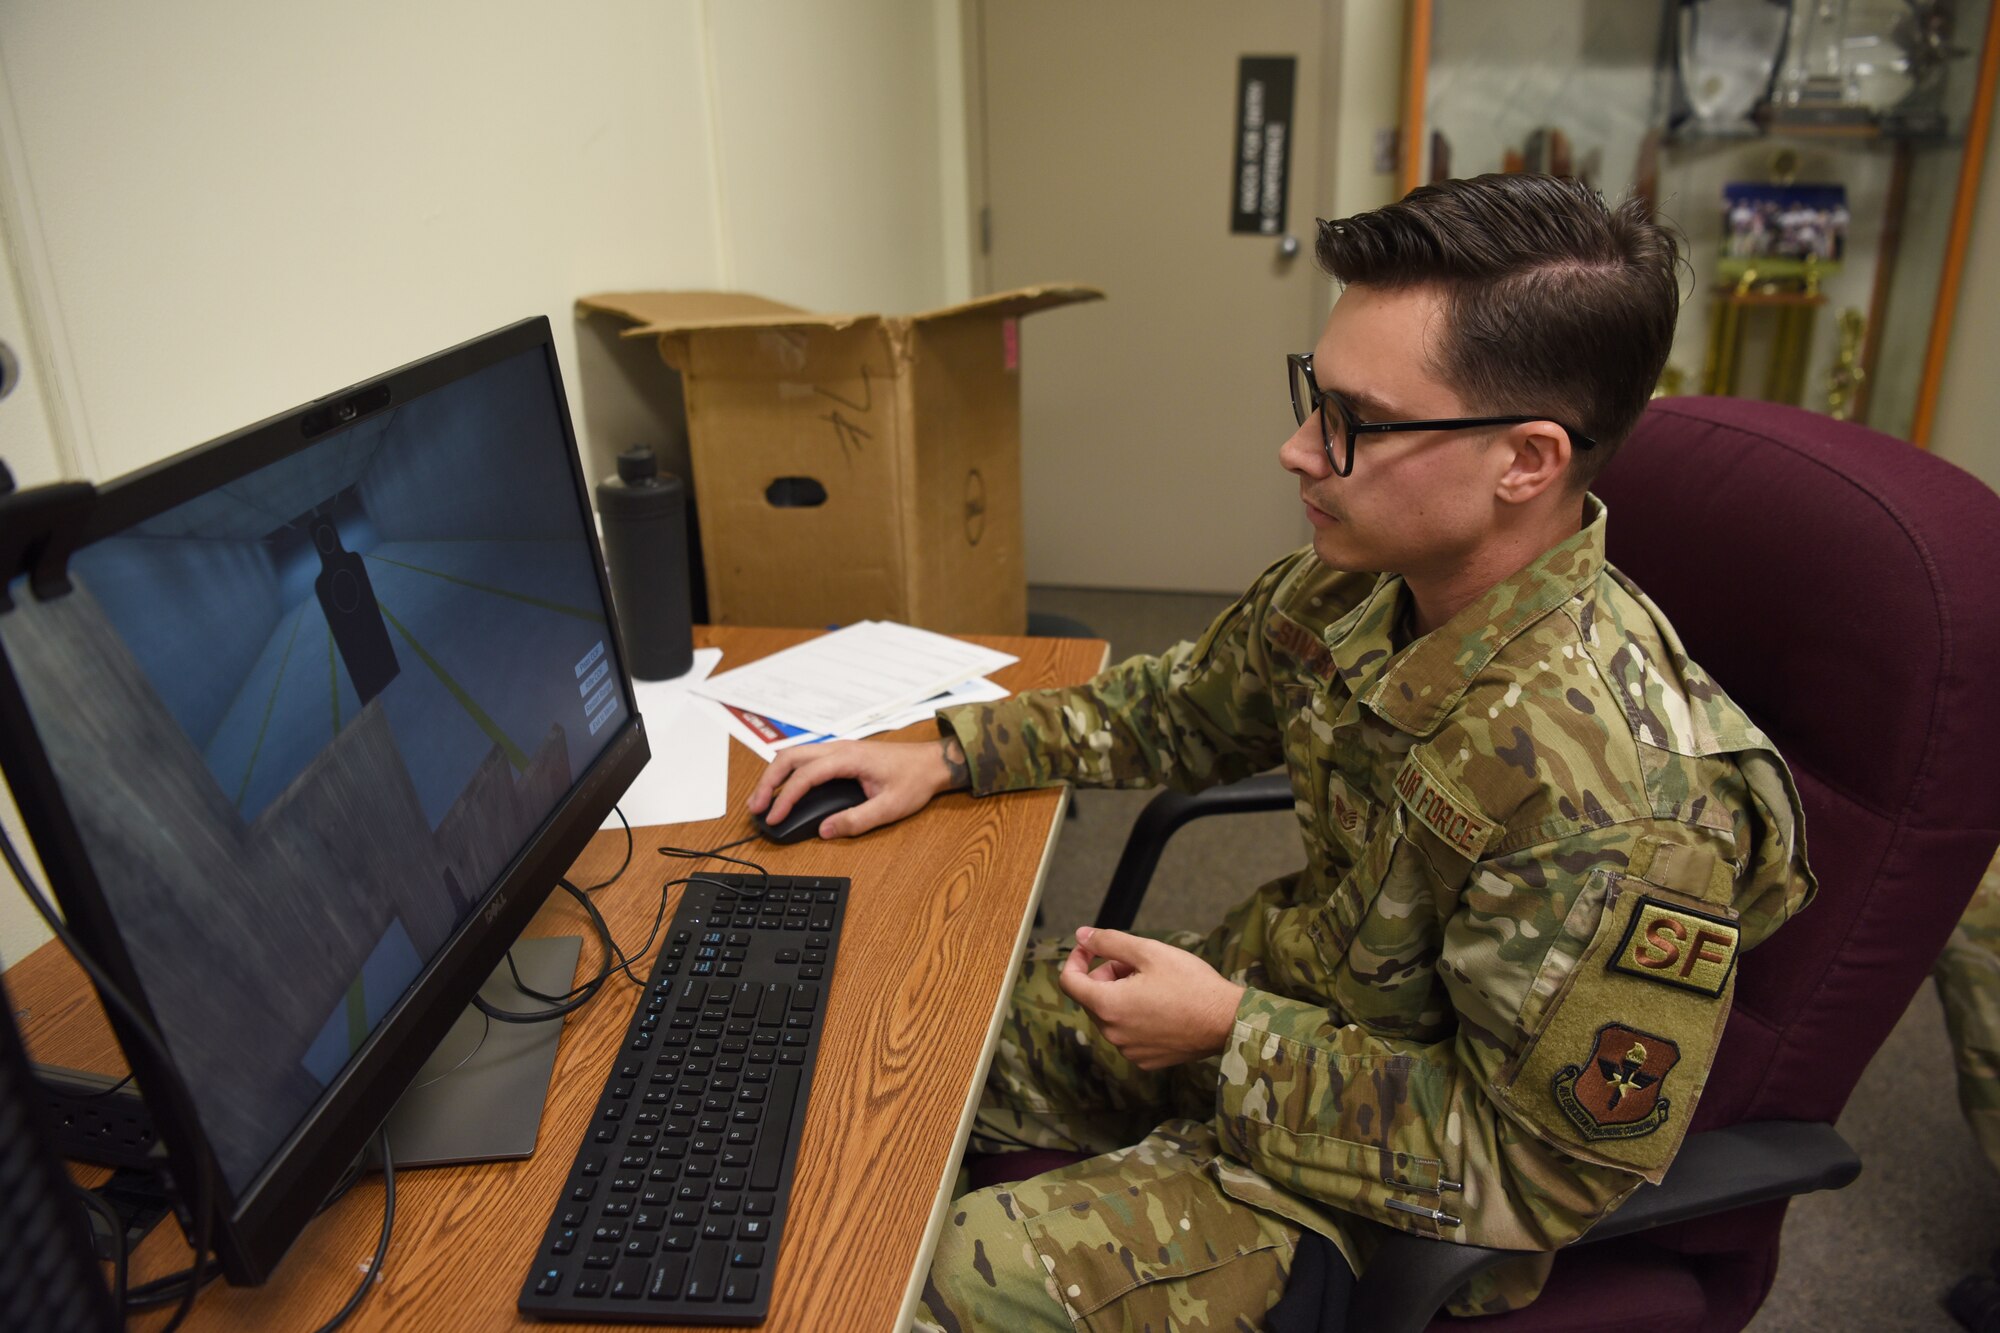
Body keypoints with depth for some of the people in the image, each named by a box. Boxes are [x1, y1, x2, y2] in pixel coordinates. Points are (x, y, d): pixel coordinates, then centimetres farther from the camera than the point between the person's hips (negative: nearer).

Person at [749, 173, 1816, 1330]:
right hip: (1279, 996, 7)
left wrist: (1237, 1035, -25)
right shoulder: (1355, 587, -12)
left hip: (1403, 1183, -7)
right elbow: (1178, 709, 7)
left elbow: (1545, 1176, -25)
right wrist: (944, 758, -1)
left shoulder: (1613, 802, -36)